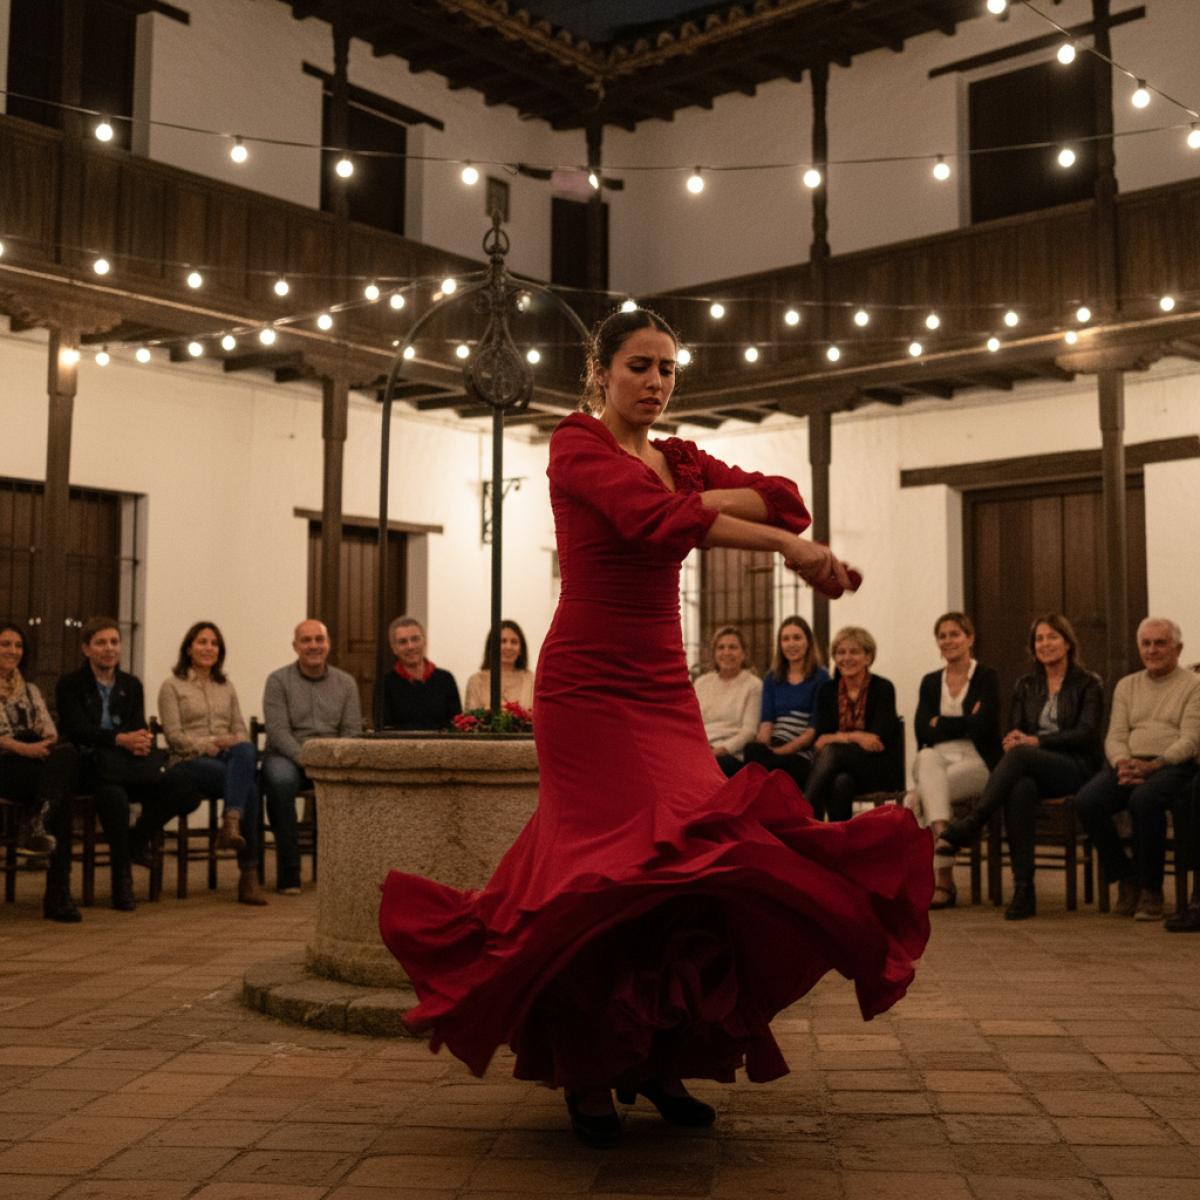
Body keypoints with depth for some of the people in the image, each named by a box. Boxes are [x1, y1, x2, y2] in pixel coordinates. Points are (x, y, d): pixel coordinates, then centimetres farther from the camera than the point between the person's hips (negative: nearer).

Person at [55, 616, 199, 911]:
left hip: (128, 763, 4)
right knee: (113, 795, -39)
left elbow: (139, 728, 9)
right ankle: (121, 880, -25)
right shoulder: (70, 685, 6)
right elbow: (77, 730, -9)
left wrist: (140, 741, -17)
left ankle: (138, 839, 4)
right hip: (90, 764, -4)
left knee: (183, 790, -23)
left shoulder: (131, 684, 20)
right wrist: (120, 739, -22)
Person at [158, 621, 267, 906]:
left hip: (228, 757, 4)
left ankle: (231, 822, -49)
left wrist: (236, 744, -8)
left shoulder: (227, 687, 24)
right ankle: (248, 874, -37)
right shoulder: (172, 685, 8)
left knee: (246, 751, -37)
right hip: (190, 762, -4)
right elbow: (174, 736, -3)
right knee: (249, 786, -35)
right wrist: (211, 744, -16)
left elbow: (241, 731, 17)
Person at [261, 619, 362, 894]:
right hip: (287, 756, -2)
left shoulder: (346, 682, 11)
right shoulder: (278, 680, 1)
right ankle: (288, 873, -28)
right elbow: (278, 731, -10)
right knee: (281, 779, -38)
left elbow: (352, 731, 4)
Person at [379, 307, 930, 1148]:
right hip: (591, 682, -6)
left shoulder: (681, 459, 16)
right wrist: (788, 548, -26)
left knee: (689, 865, -2)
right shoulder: (578, 445, -4)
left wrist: (694, 502, -14)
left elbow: (784, 499, 1)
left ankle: (660, 1060, 12)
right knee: (612, 867, -6)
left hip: (665, 685, 6)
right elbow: (658, 519, -23)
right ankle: (587, 1075, 9)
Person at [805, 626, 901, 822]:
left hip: (879, 773, -2)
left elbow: (879, 740, -12)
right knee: (841, 781, -38)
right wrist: (855, 737, -16)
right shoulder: (827, 691, 10)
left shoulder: (883, 688, -1)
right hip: (841, 768, 2)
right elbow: (818, 741, -1)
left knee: (830, 751, -33)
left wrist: (841, 737, -11)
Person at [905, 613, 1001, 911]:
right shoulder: (930, 682, 15)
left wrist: (940, 723, -2)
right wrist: (962, 724, -10)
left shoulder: (987, 678, 3)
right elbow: (922, 730, 2)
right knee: (927, 758, -35)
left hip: (976, 761, -4)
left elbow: (981, 726, -12)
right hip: (937, 759, 4)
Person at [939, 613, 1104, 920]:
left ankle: (970, 825, -40)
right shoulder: (1026, 686, 20)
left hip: (1077, 768, -3)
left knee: (1020, 755, -36)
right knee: (1020, 789, -37)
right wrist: (1013, 739, -13)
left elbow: (1086, 734, -6)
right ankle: (1023, 889, -40)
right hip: (1031, 769, 3)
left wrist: (1036, 741, -17)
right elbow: (1012, 733, 13)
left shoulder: (1087, 684, 7)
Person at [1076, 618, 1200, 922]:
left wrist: (1152, 765, -19)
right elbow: (1115, 736, 13)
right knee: (1087, 800, -27)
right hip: (1127, 763, 4)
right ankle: (1126, 880, -9)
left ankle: (1151, 889, -21)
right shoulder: (1126, 685, 22)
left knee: (1144, 800, -38)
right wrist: (1122, 763, -11)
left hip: (1172, 765, -4)